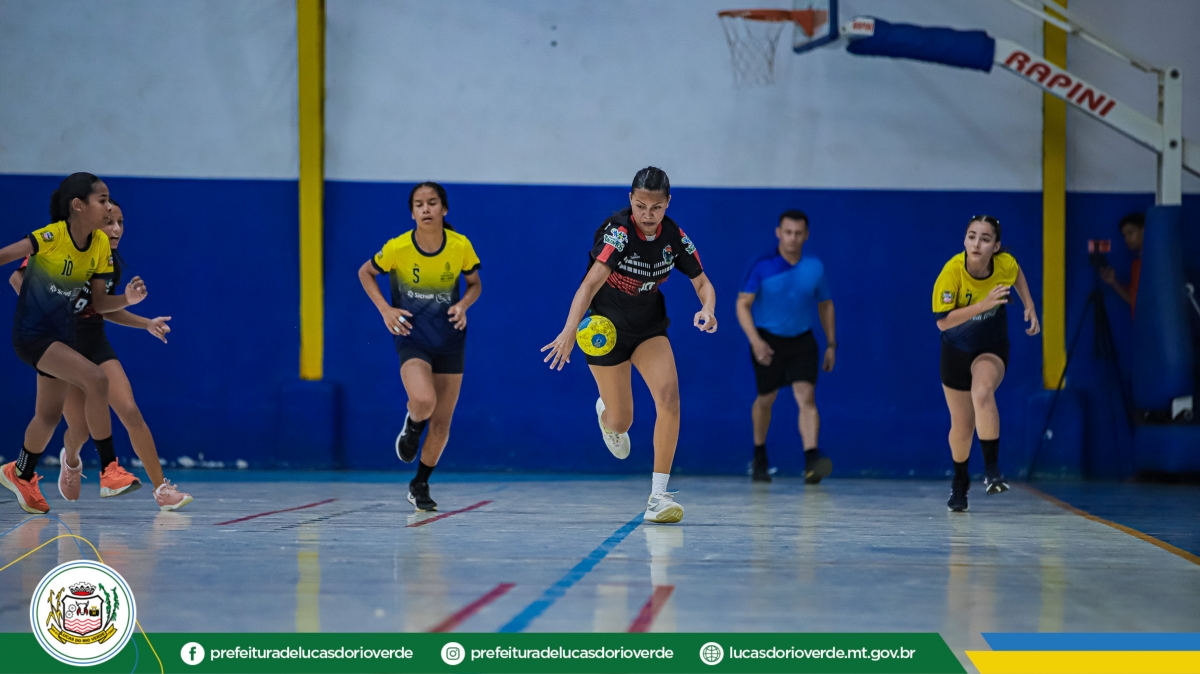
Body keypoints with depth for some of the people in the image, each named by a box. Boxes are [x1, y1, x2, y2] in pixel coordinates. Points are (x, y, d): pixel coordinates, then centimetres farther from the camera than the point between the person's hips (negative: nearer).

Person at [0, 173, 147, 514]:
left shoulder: (101, 245, -2)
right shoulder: (52, 237, -22)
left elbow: (98, 303, 1)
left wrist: (126, 299, -17)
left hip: (62, 335, 8)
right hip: (31, 333, -8)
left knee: (50, 415, 18)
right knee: (95, 379, -25)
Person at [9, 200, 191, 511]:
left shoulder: (112, 263, 5)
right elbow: (17, 278, -16)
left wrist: (147, 324, 11)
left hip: (95, 344, 4)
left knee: (130, 411, -13)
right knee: (80, 429, -3)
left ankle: (161, 488, -10)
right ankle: (70, 461, 36)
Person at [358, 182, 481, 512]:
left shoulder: (461, 246, -10)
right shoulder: (397, 248, -14)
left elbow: (475, 284, 7)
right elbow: (365, 272, 4)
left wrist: (463, 305, -14)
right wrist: (385, 309, -8)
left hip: (449, 339, 2)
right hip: (412, 337, -2)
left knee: (441, 423, 6)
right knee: (423, 400, -29)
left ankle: (420, 485, 29)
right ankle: (412, 427, 9)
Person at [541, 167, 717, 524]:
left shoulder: (674, 236, -11)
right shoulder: (617, 231, -27)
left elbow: (703, 283, -3)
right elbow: (591, 283, -40)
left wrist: (707, 309, -27)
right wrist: (570, 331, -55)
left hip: (649, 327, 3)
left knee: (669, 395, -21)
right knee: (621, 422, 5)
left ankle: (658, 495, -17)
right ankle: (604, 412, 47)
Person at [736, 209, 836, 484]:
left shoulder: (815, 268, -2)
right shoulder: (762, 266, -10)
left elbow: (825, 305, 11)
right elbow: (743, 304, -10)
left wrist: (831, 344, 9)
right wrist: (755, 340, -23)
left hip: (802, 341, 1)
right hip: (768, 340, -1)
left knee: (806, 397, -16)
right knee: (765, 399, 12)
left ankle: (811, 460, -28)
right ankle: (759, 458, 34)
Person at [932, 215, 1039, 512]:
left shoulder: (1005, 264, -19)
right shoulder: (952, 271, -26)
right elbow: (942, 321, -31)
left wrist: (1030, 307, 1)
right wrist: (983, 304, -39)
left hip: (993, 346, 0)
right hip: (956, 350, 0)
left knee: (982, 392, -34)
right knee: (962, 426, 9)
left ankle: (992, 470, -28)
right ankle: (960, 482, 37)